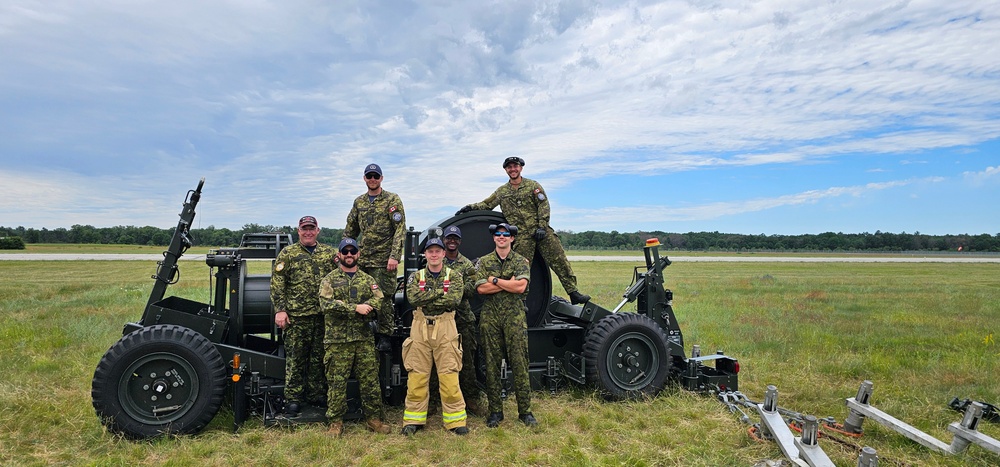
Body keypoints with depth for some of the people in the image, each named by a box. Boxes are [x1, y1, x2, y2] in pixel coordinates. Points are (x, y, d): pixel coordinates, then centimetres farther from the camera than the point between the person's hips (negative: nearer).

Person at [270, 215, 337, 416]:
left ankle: (317, 395, 22)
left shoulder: (330, 253, 11)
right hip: (296, 316, -3)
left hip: (323, 315, 3)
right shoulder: (287, 253, 3)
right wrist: (280, 310, -9)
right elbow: (277, 283, -1)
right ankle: (293, 398, 13)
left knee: (319, 357, 10)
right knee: (295, 358, 3)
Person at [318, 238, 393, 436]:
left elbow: (379, 300, -4)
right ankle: (336, 422, 14)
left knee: (370, 380, 5)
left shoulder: (368, 280, 12)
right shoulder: (329, 280, 4)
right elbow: (326, 304, -12)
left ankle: (374, 418, 16)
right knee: (337, 382, 3)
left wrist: (346, 309, -17)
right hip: (337, 340, -2)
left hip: (364, 338, 2)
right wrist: (356, 308, -20)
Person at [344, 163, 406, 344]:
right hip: (361, 259, 5)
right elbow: (350, 231, 21)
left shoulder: (392, 200, -2)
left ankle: (384, 336, 9)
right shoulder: (359, 202, 15)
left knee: (383, 298, -3)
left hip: (383, 259, -5)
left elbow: (400, 230, -9)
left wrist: (394, 256, -17)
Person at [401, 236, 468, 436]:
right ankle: (413, 420, 17)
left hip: (445, 329, -1)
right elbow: (413, 297, -11)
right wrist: (440, 292, -12)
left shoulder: (454, 276, 5)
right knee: (416, 377, 5)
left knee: (449, 378, -2)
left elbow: (454, 299, -14)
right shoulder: (416, 277, 9)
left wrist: (426, 300, -11)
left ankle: (455, 420, 9)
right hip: (420, 329, 2)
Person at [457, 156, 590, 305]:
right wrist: (470, 207, 3)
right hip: (521, 237, 1)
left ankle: (574, 293, -2)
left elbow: (544, 205, 1)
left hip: (541, 231, -1)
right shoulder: (501, 191, 14)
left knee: (559, 261, -5)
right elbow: (486, 204, 20)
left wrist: (542, 226, -9)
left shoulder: (533, 185, 8)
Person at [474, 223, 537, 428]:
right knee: (492, 364, 4)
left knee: (519, 363, -1)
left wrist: (495, 280, -6)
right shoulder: (483, 262, 9)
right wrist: (509, 282, -9)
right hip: (490, 317, 1)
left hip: (515, 317, -1)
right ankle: (495, 411, 14)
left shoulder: (521, 262, 5)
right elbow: (481, 288, -6)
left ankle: (525, 411, 8)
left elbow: (521, 287, -11)